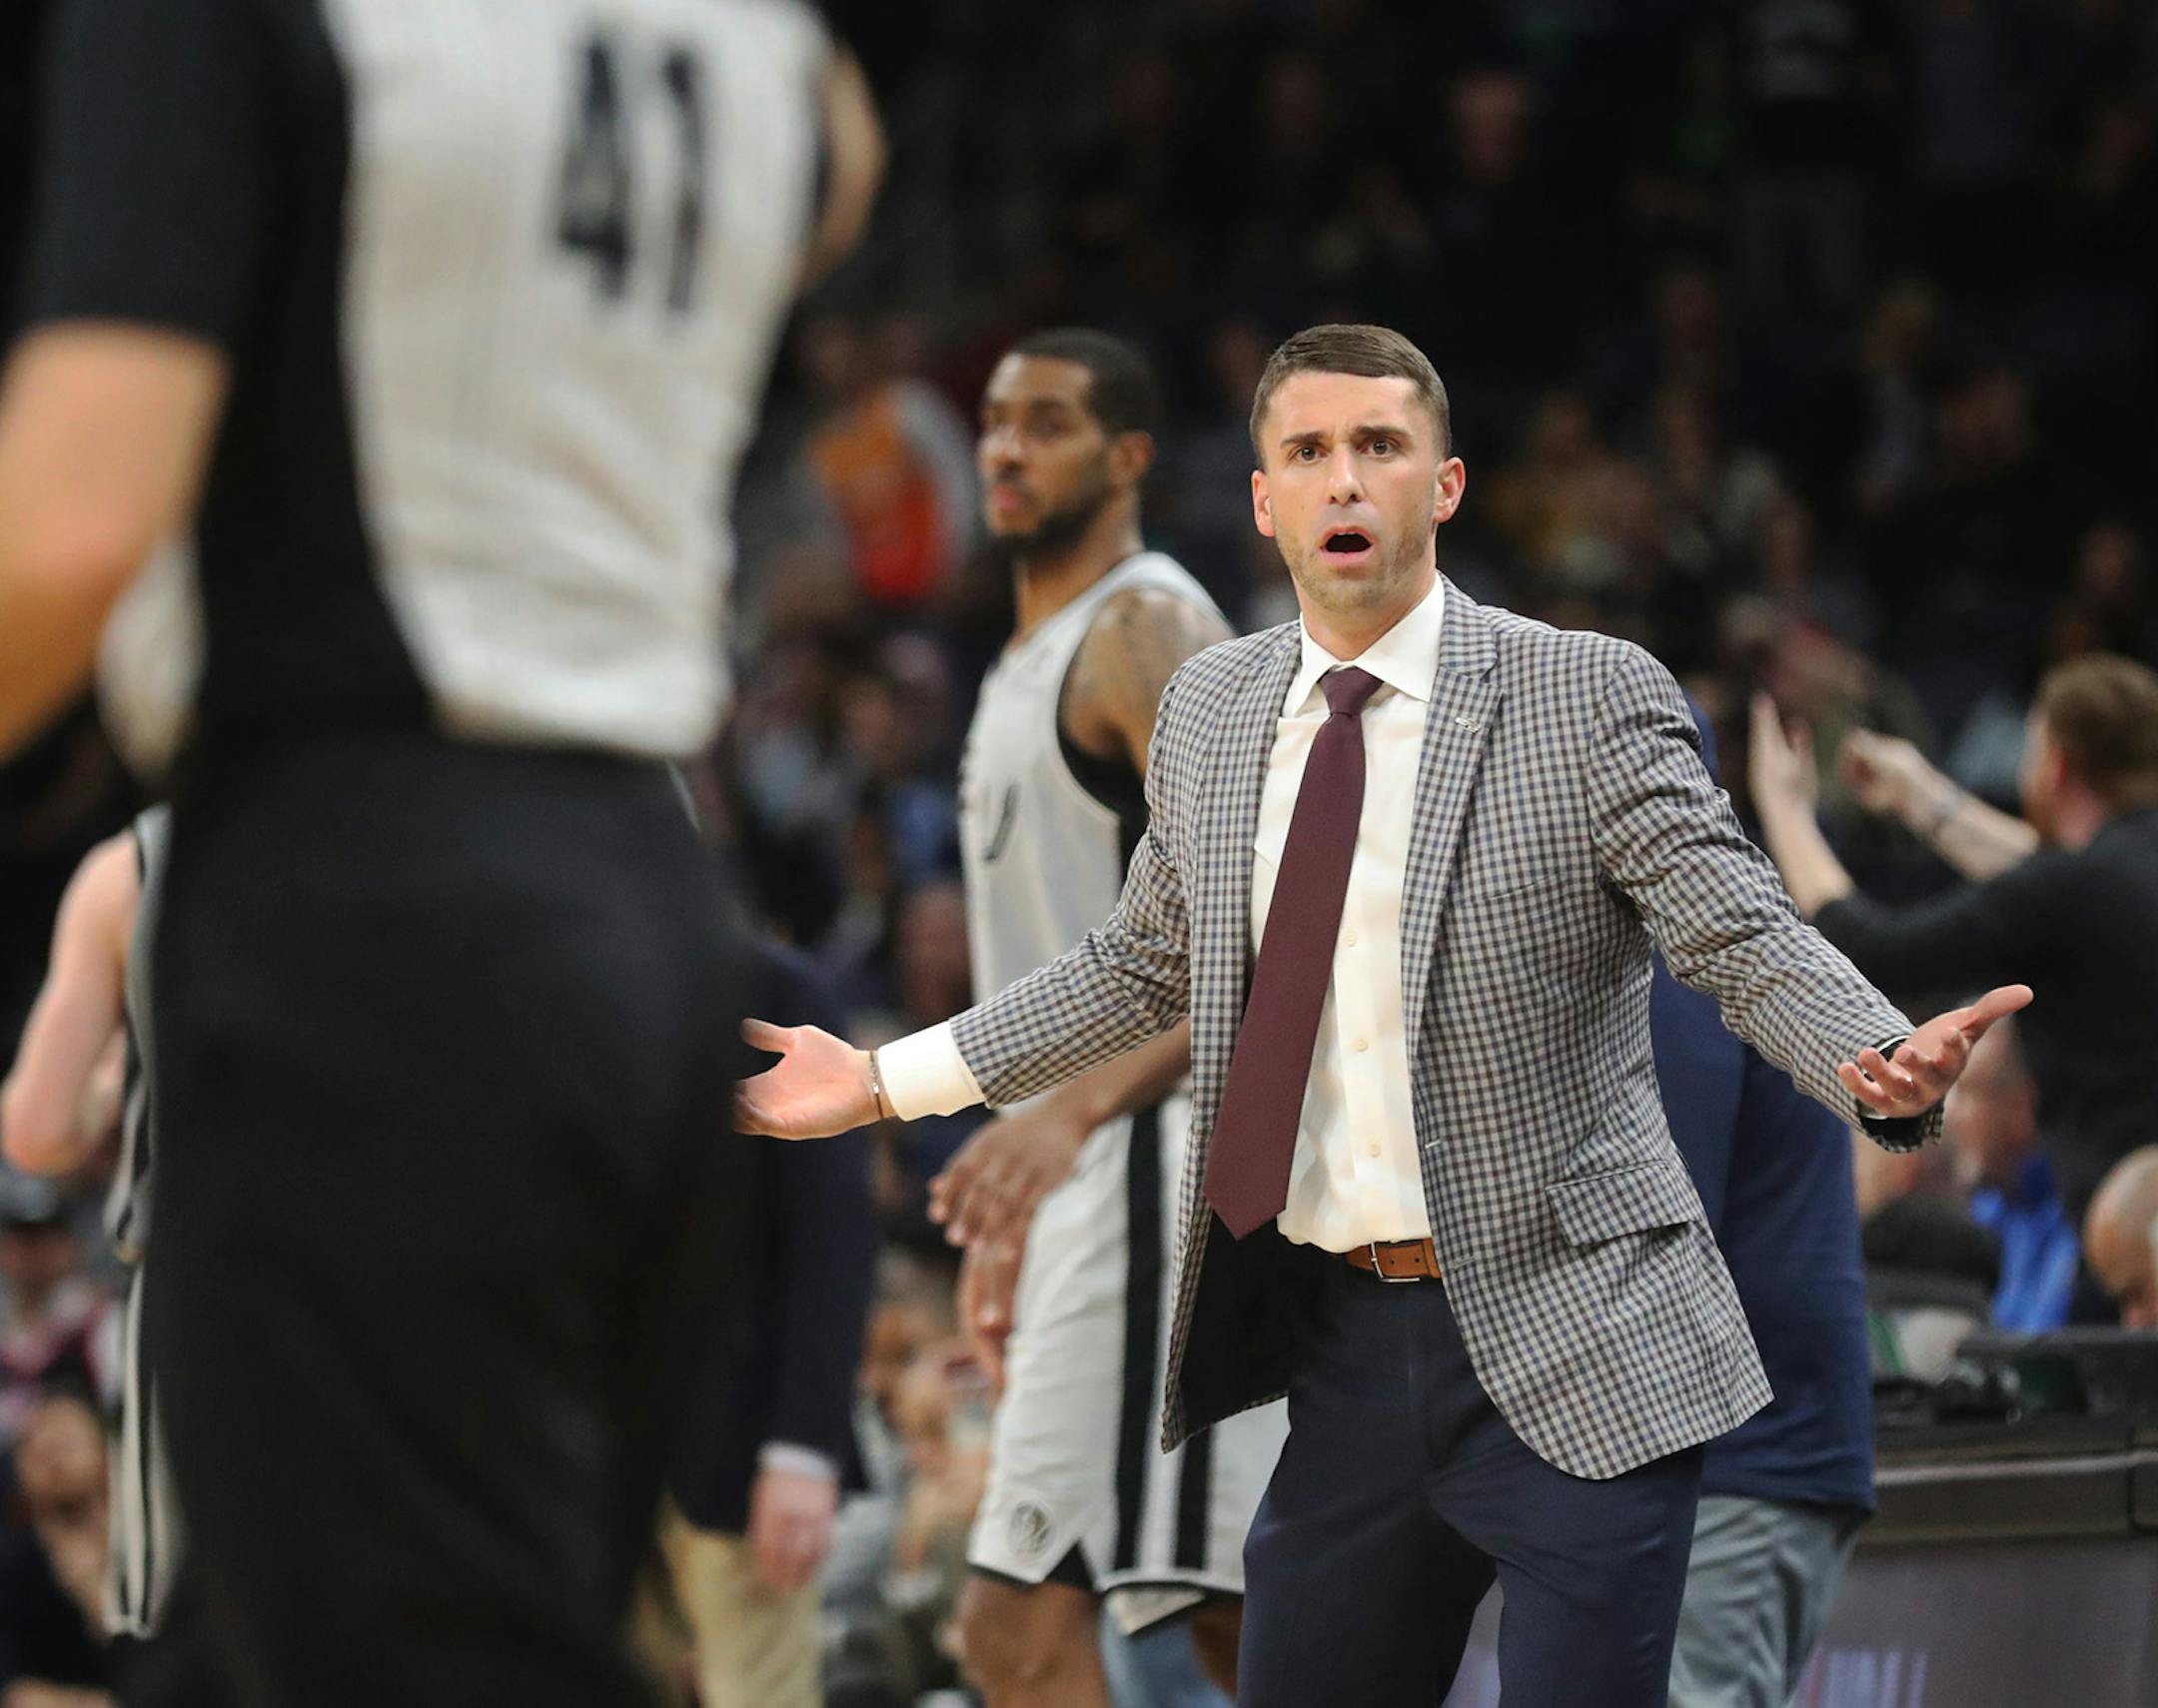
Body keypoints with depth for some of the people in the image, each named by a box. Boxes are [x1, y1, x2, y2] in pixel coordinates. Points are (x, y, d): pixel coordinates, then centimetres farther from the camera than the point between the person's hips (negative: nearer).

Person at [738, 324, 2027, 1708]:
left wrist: (1881, 1064, -32)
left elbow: (1750, 943, -12)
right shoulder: (1210, 712, 9)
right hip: (1343, 1343, 5)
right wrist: (888, 1079, 19)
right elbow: (1142, 967, 22)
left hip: (1571, 1347, -5)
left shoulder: (1592, 699, -8)